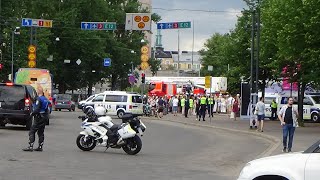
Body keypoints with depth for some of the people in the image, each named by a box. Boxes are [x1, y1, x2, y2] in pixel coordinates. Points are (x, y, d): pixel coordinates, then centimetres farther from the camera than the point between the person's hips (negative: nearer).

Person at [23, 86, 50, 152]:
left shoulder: (39, 99, -16)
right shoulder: (46, 99, 11)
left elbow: (37, 109, -22)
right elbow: (47, 109, 15)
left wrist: (32, 113, -8)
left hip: (39, 118, -9)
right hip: (44, 118, 9)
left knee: (32, 132, -5)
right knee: (41, 132, 14)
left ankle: (30, 146, -11)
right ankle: (40, 147, 14)